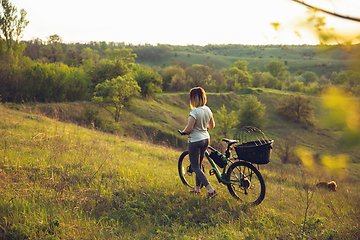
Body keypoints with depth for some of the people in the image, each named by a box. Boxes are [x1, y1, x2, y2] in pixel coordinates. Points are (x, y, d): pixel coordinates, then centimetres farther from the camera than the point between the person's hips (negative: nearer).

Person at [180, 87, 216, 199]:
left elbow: (189, 129, -24)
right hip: (206, 139, 8)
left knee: (195, 167, 3)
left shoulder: (195, 112, -23)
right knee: (198, 164, 21)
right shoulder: (207, 110, 0)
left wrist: (183, 131, -3)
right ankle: (197, 188, 33)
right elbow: (212, 126, 11)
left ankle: (210, 190, -6)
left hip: (195, 141, -8)